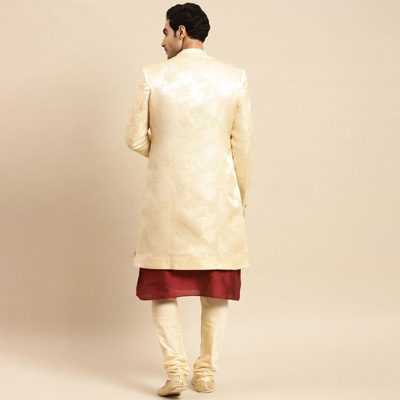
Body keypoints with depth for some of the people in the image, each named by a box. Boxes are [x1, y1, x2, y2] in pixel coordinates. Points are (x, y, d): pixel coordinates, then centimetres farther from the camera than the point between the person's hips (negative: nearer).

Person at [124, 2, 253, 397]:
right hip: (218, 194, 2)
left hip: (166, 194, -1)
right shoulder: (235, 77, -1)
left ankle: (175, 368, 0)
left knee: (162, 285, 10)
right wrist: (241, 197, 13)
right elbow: (242, 144, 1)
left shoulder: (152, 75, -5)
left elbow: (135, 139, -1)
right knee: (216, 287, 13)